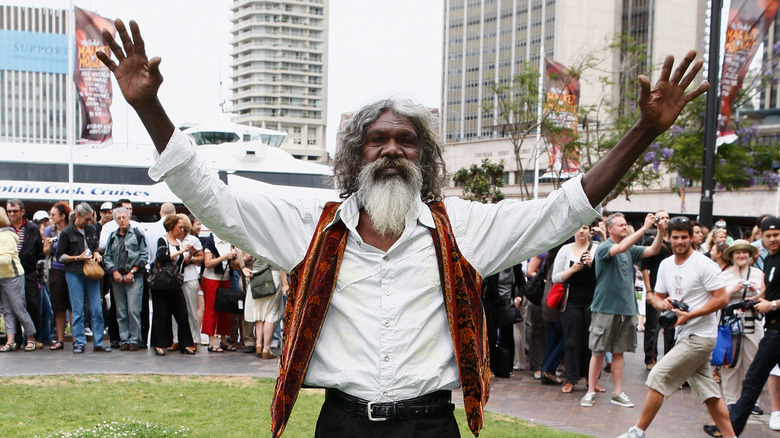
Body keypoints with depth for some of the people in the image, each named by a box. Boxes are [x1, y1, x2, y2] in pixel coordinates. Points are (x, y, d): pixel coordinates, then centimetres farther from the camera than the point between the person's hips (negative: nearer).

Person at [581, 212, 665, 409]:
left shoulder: (630, 250, 12)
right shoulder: (603, 248, -9)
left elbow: (653, 250, 6)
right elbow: (620, 247, -28)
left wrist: (661, 231, -11)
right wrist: (645, 227, -28)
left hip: (627, 308, 6)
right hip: (605, 308, -6)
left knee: (619, 352, 10)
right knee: (598, 352, 0)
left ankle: (618, 393, 15)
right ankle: (591, 391, 8)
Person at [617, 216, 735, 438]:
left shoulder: (704, 265, -12)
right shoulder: (666, 265, 11)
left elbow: (722, 299, -14)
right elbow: (656, 296, 18)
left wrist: (690, 315, -20)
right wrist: (662, 302, -6)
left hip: (700, 335, -8)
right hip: (685, 335, 8)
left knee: (658, 376, -9)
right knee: (707, 391, 9)